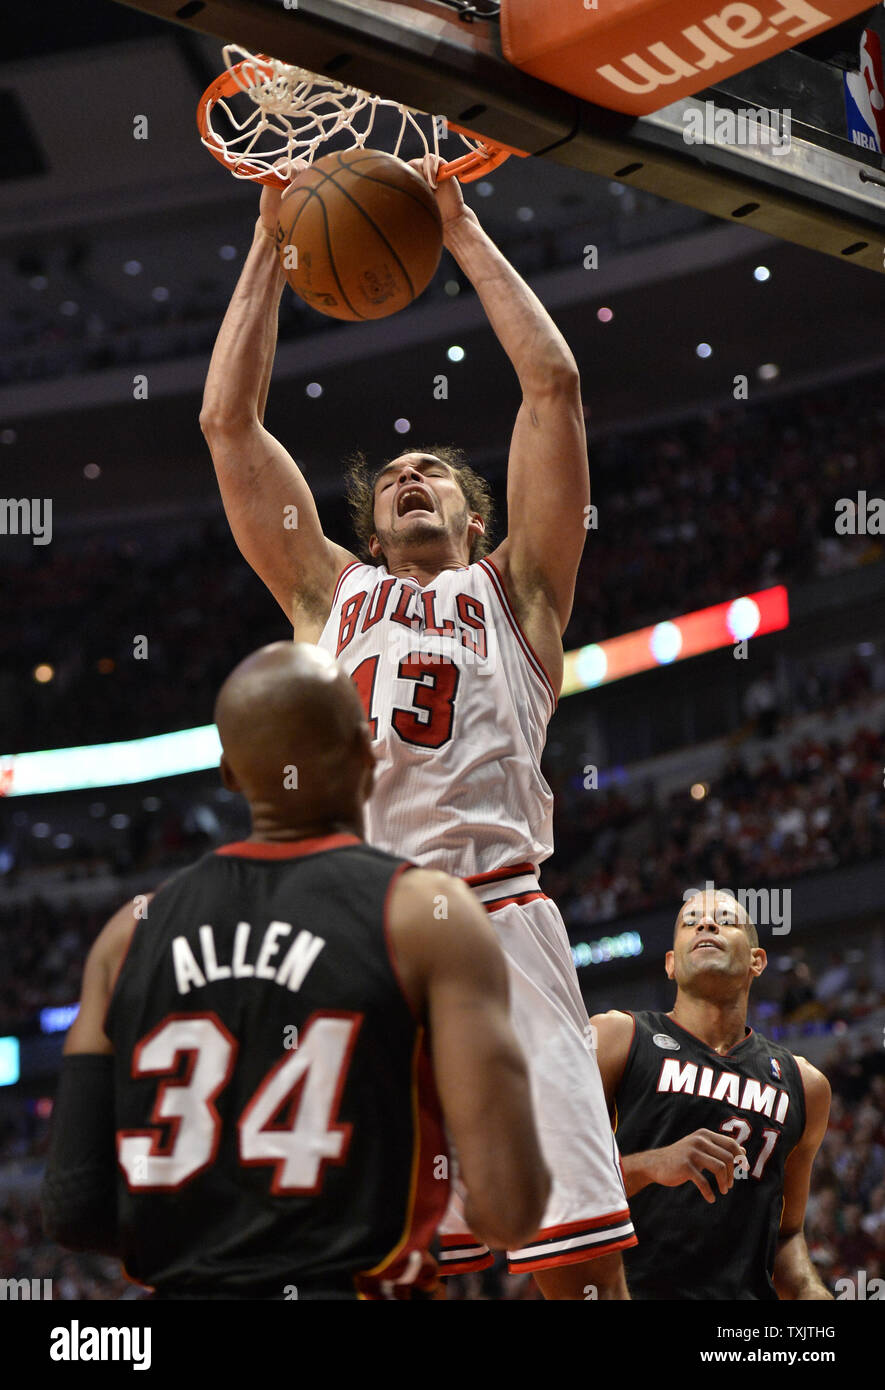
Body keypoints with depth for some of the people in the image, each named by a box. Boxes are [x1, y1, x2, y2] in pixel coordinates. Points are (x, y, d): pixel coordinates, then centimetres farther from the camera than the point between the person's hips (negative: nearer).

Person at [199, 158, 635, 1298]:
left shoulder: (510, 591, 23)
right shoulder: (332, 592, 28)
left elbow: (554, 386, 16)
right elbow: (228, 420, 24)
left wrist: (462, 231, 21)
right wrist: (271, 241, 25)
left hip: (498, 915, -2)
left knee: (578, 1246, -11)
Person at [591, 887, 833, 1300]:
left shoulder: (803, 1085, 18)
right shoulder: (616, 1038, 6)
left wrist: (810, 1291, 6)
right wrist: (650, 1166, -17)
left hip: (745, 1292, 4)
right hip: (631, 1289, -4)